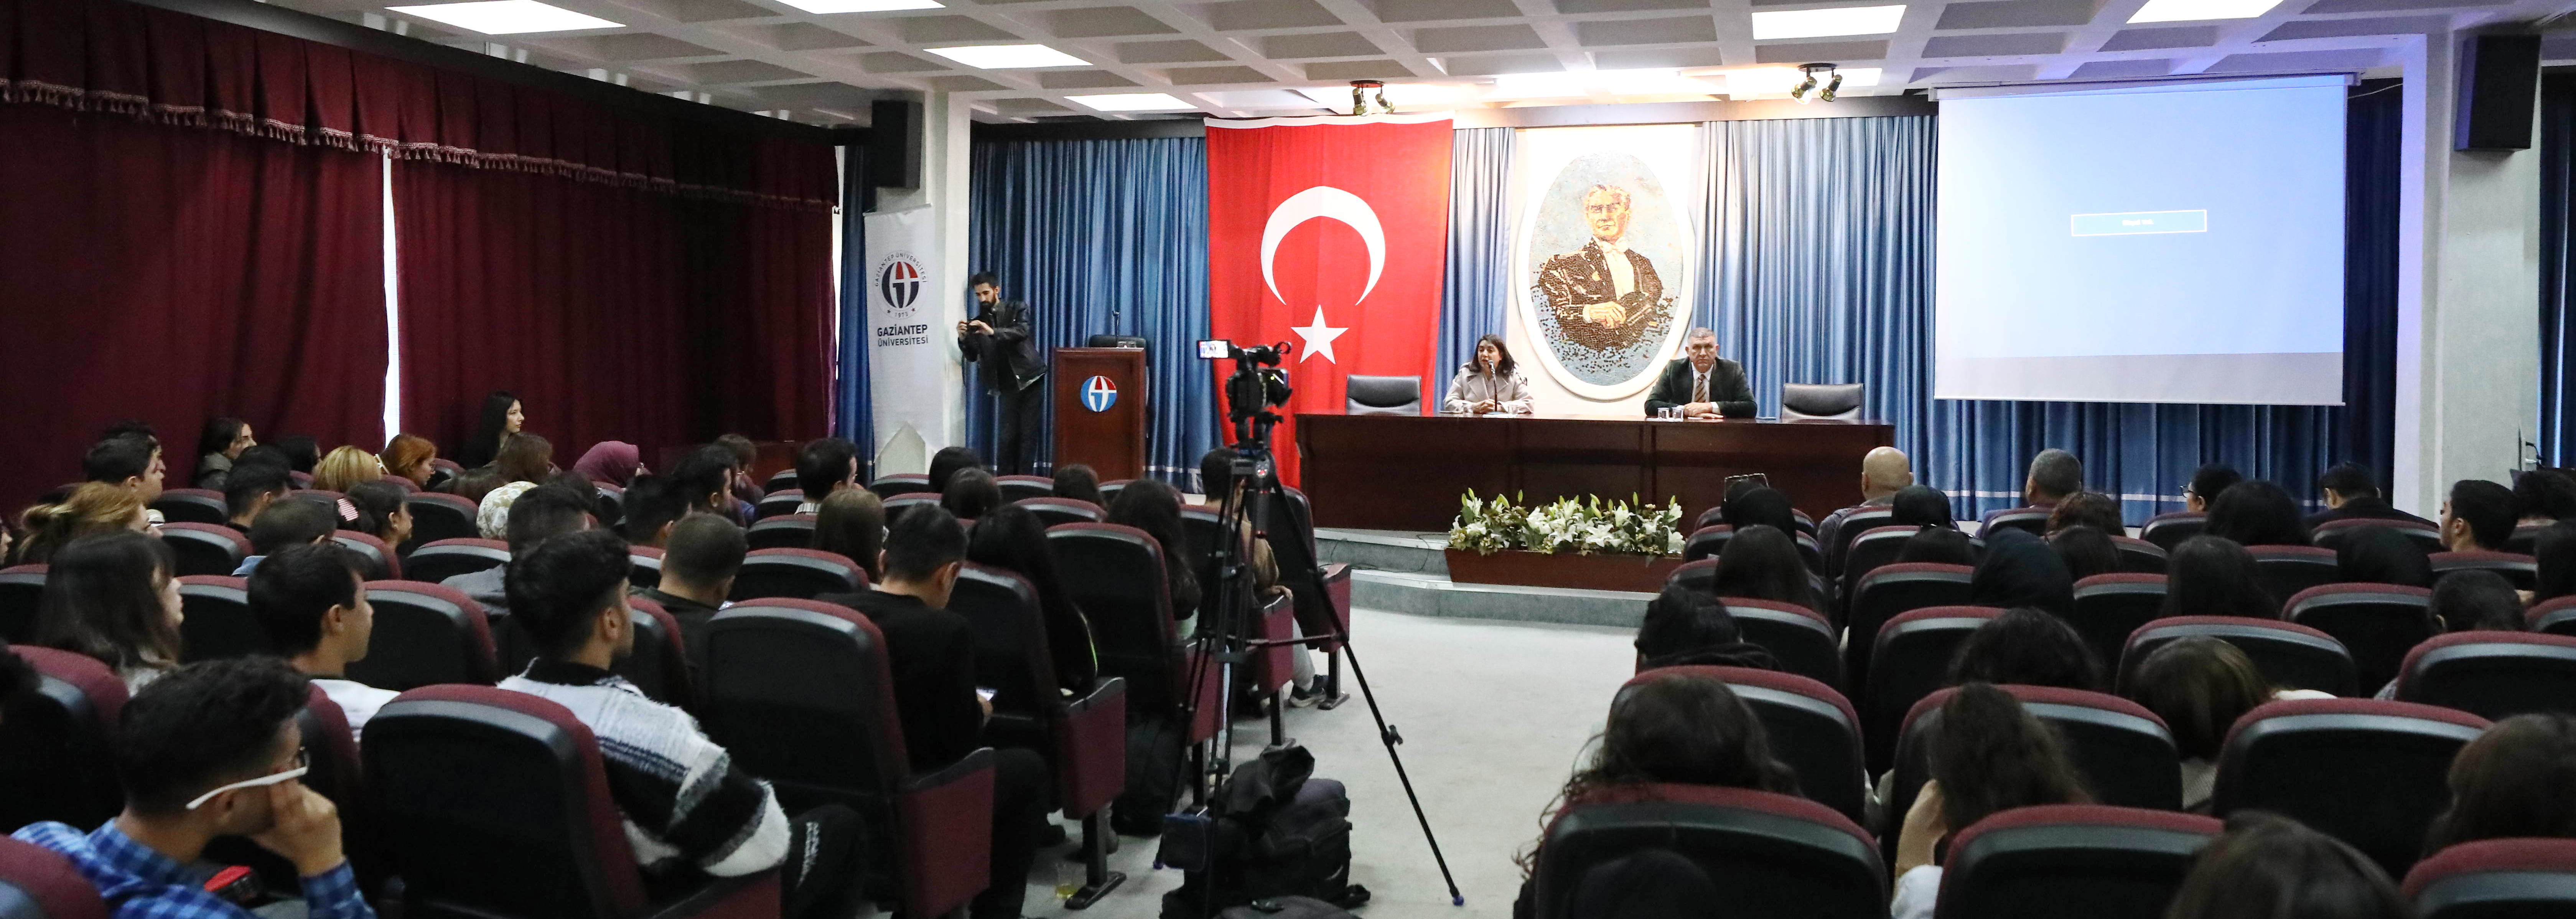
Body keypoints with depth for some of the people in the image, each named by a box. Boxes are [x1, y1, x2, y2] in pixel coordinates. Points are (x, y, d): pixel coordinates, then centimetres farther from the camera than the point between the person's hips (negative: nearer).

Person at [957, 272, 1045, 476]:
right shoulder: (978, 322, 12)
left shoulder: (1017, 309, 5)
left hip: (1029, 381, -2)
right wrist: (963, 339, -13)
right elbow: (973, 356, 8)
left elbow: (1022, 331, -15)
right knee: (1007, 435, -4)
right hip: (1007, 386, 2)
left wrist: (992, 332, -29)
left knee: (1028, 433, -4)